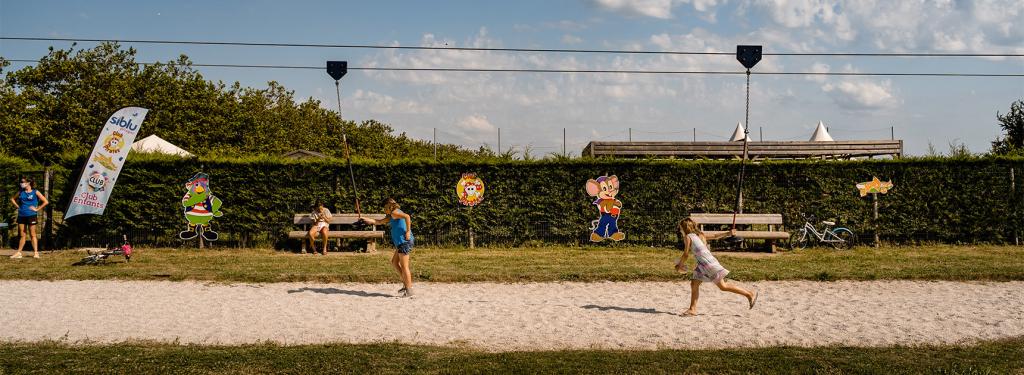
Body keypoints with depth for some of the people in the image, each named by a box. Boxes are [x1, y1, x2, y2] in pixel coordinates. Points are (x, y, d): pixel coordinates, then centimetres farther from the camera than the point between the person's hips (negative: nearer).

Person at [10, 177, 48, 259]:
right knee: (22, 235, 8)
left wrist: (37, 209, -8)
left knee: (32, 234, -2)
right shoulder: (21, 192, 10)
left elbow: (46, 202, -5)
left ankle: (36, 253, 1)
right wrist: (17, 206, 11)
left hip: (31, 215, -4)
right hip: (21, 215, 4)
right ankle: (18, 253, 12)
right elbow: (12, 199, 26)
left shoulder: (35, 192, -2)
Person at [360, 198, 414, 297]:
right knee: (394, 262, 20)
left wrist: (408, 231, -24)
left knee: (404, 266, -7)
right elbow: (379, 222, 31)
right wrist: (367, 220, 33)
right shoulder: (391, 216, 22)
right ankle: (406, 284, 21)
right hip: (401, 243, 11)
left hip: (405, 242, -11)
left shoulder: (395, 213, -9)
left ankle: (409, 291, -4)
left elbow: (407, 216, -26)